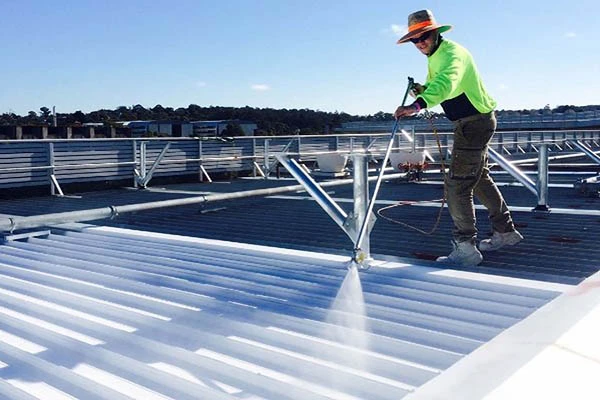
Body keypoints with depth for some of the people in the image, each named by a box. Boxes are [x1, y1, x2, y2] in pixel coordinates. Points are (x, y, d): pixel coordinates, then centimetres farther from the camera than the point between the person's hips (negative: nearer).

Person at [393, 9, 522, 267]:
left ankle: (466, 249, -9)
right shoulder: (434, 57, 11)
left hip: (476, 123, -11)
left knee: (457, 184, -14)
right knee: (480, 179, 20)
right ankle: (506, 232, 35)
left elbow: (446, 83, -42)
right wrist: (422, 89, -3)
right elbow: (436, 87, 21)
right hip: (468, 124, 11)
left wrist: (417, 105, -58)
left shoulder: (451, 53, -21)